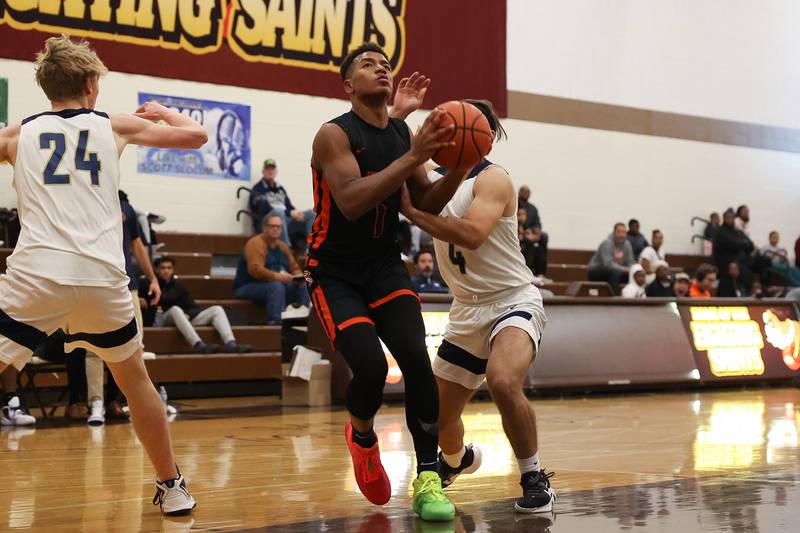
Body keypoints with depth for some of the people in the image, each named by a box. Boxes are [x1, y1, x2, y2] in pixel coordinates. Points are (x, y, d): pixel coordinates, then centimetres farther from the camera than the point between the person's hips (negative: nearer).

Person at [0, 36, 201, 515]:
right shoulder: (115, 126, 15)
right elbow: (197, 136, 22)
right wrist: (162, 112, 42)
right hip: (102, 275, 1)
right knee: (134, 377, 23)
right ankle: (173, 488, 31)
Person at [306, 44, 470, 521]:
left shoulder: (405, 133, 3)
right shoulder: (335, 134, -15)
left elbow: (427, 206, 6)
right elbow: (351, 203, -30)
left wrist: (457, 169, -14)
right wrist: (413, 157, -35)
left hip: (385, 266, 4)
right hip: (335, 272, -4)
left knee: (417, 358, -16)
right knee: (371, 366, -21)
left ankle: (428, 478, -6)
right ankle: (361, 437, 13)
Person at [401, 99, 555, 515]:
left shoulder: (493, 179, -14)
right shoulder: (433, 177, 8)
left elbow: (472, 234, -29)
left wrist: (413, 211, -30)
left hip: (513, 300, -7)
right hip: (467, 309, 7)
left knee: (503, 382, -35)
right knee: (438, 414, 11)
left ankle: (534, 480, -15)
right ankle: (457, 459, 47)